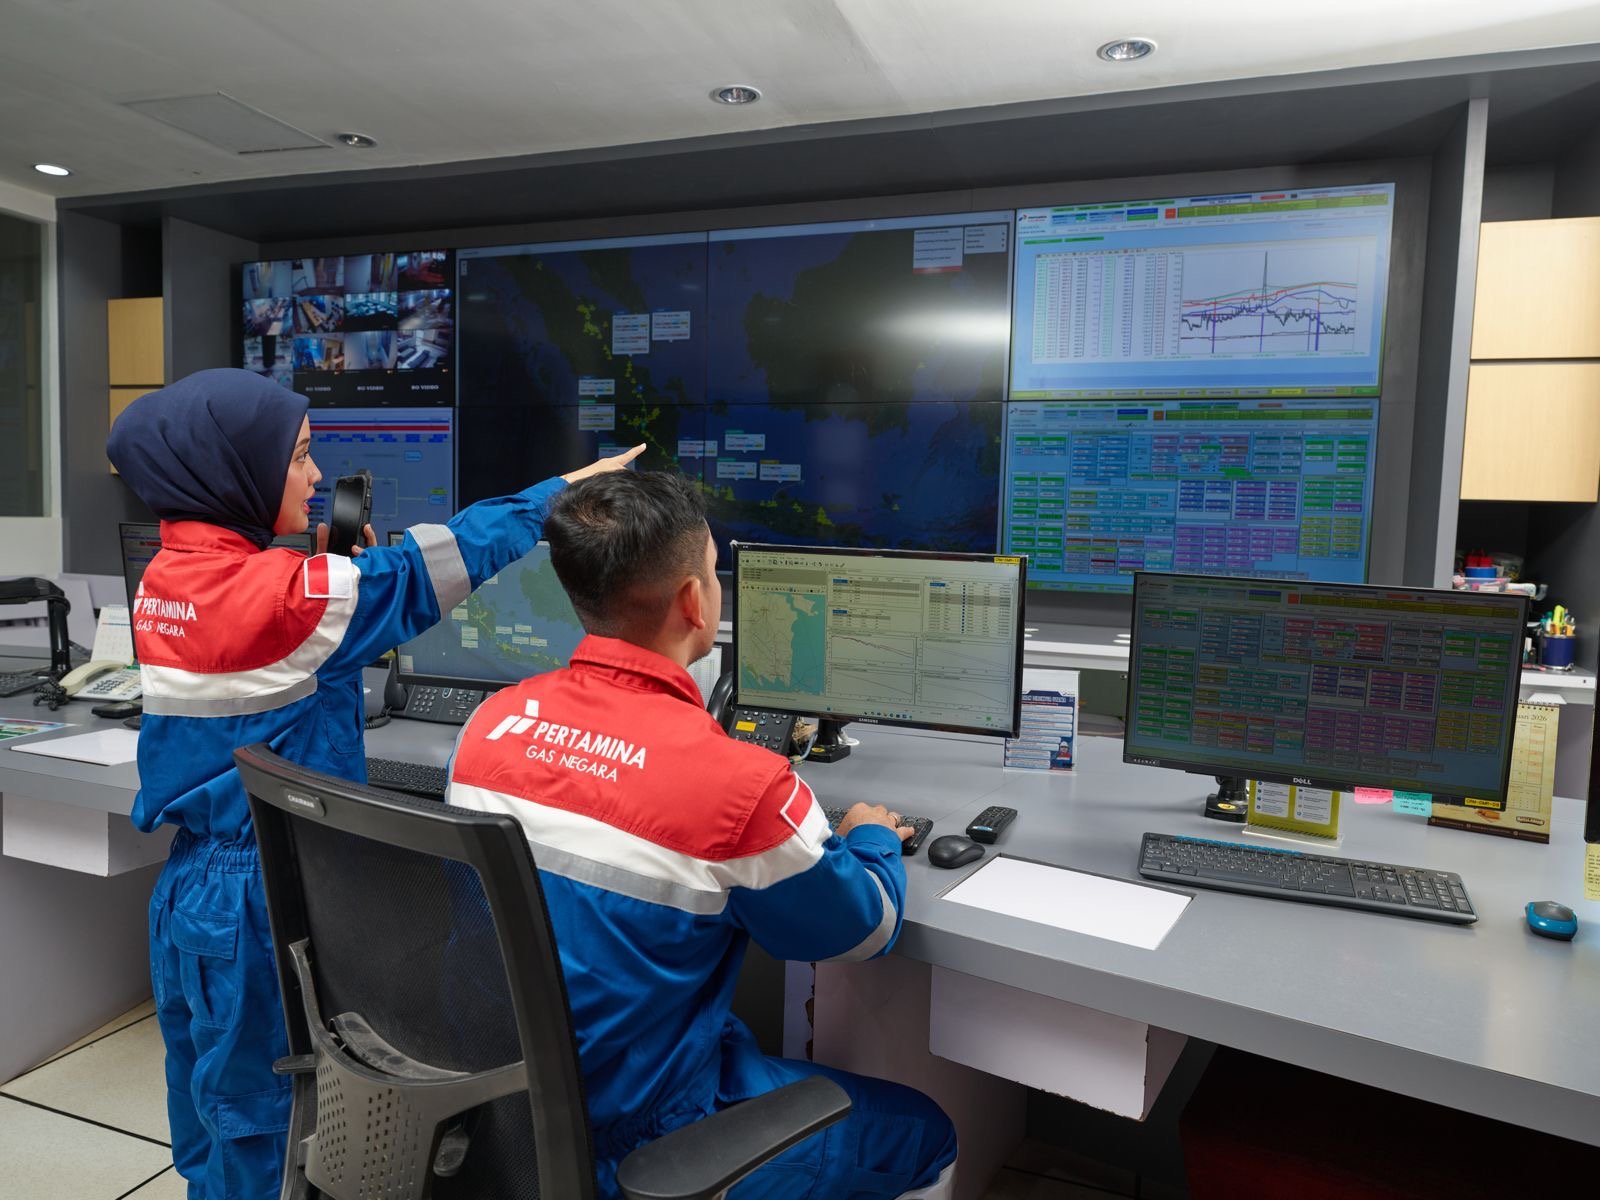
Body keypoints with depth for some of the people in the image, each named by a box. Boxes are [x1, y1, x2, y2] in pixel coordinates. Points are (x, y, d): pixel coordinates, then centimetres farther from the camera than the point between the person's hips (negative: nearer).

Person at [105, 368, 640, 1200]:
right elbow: (425, 568, -21)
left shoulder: (163, 585, 1)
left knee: (213, 1120, 23)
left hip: (191, 891, 8)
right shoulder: (276, 591, -23)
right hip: (267, 906, -8)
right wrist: (563, 492, -13)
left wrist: (327, 572, 6)